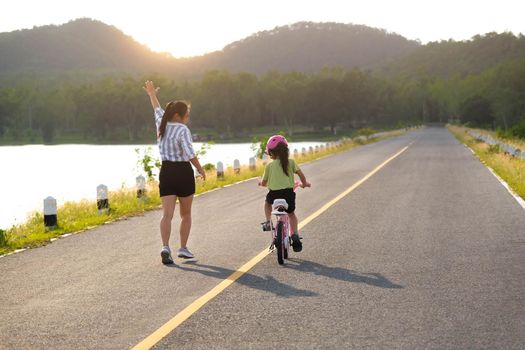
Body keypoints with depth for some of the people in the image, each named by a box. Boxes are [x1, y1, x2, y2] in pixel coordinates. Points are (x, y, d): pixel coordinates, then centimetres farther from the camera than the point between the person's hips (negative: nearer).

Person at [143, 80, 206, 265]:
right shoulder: (183, 130, -12)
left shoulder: (161, 125, 7)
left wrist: (152, 94, 46)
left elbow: (157, 109, 27)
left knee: (167, 214, -5)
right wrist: (200, 169, -6)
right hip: (183, 172, -5)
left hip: (166, 172, 5)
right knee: (186, 214, 13)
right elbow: (190, 154, -21)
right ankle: (183, 248, 18)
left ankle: (165, 247, -23)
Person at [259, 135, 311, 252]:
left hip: (274, 193, 0)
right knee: (291, 214, 23)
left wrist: (261, 183, 35)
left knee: (267, 202, 36)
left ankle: (268, 222, 20)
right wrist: (304, 183, 18)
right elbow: (300, 174, -1)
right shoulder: (290, 162, 5)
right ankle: (295, 235, 4)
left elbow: (264, 183, 11)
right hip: (288, 193, 1)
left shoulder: (269, 165, 4)